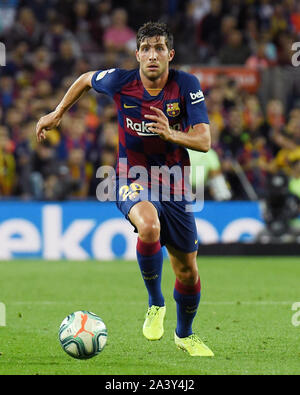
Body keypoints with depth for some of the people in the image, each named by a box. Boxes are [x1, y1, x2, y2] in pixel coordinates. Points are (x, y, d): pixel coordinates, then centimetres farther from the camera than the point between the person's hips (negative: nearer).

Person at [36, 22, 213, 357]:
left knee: (187, 271, 8)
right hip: (132, 181, -2)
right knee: (149, 226, -36)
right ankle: (155, 304, -13)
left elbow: (204, 141, -19)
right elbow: (86, 80, 12)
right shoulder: (120, 82, -11)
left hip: (174, 186, 2)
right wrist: (57, 113, 17)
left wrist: (171, 134, -37)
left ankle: (185, 334, 37)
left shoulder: (186, 85, -13)